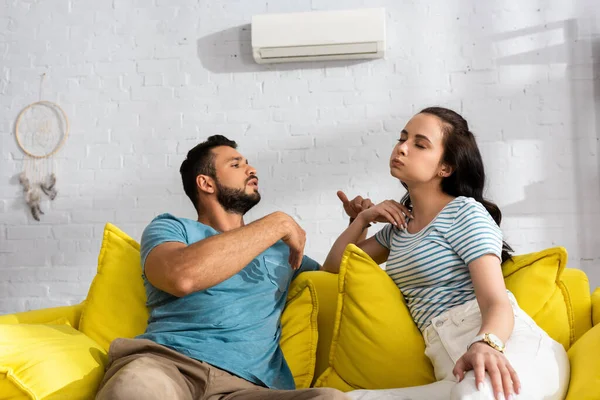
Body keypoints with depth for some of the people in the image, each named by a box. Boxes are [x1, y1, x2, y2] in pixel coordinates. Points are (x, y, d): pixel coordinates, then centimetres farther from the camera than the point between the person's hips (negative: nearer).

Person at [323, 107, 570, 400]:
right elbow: (332, 267, 30)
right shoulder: (398, 226, 21)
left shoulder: (465, 212, -1)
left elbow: (497, 302, -14)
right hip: (456, 365, 6)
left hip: (514, 350, -6)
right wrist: (362, 218, 16)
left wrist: (486, 345, -36)